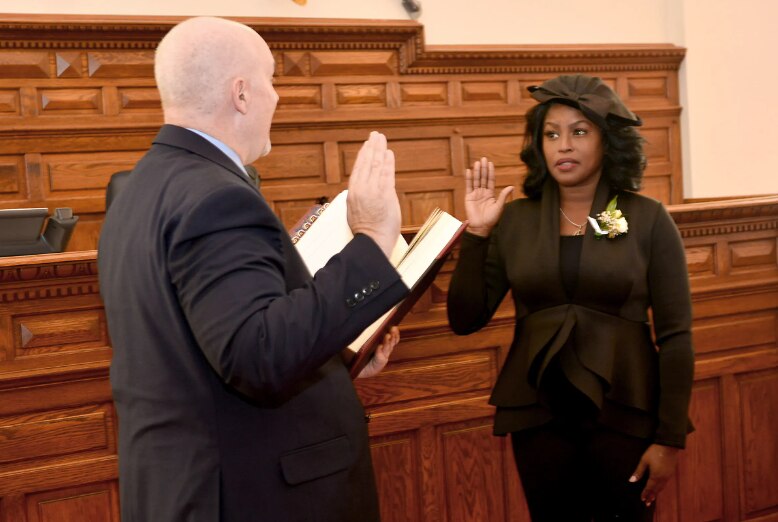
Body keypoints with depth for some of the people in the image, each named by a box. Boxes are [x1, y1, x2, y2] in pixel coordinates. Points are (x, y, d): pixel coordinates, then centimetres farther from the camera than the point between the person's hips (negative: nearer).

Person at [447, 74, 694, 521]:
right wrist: (477, 232, -11)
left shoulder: (649, 220, -4)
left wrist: (669, 438, -8)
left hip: (624, 412, -1)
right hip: (538, 414, 2)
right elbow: (465, 320, -2)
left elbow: (676, 336, -4)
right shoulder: (514, 220, 0)